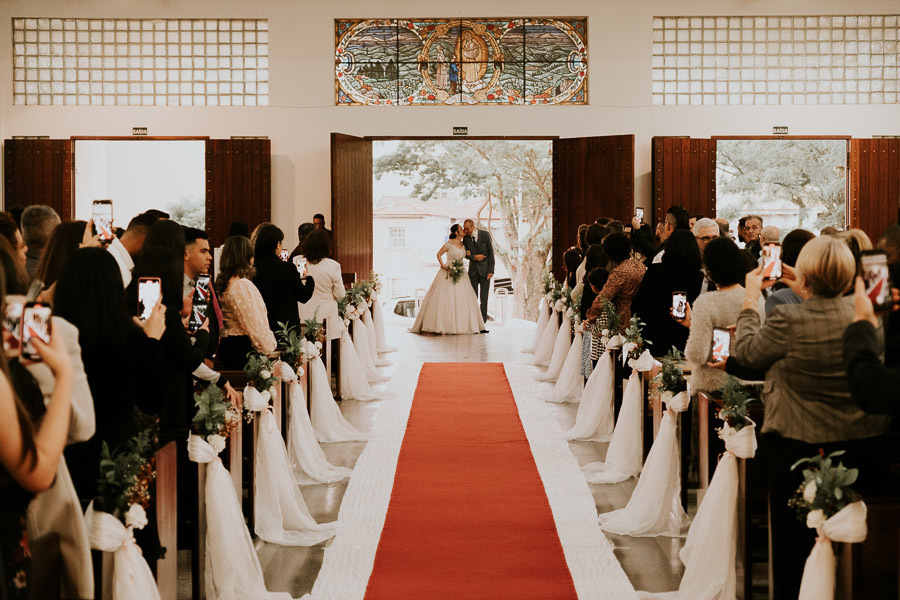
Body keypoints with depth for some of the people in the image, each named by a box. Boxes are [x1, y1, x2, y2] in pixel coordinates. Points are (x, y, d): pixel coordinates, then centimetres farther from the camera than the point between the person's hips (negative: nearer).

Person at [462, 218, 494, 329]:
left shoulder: (485, 234, -5)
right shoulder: (466, 238, 2)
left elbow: (491, 253, -4)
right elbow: (466, 254, 6)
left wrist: (491, 270, -10)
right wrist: (474, 257, -17)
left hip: (484, 269, -2)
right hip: (473, 270, 2)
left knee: (484, 297, -3)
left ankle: (482, 322, 1)